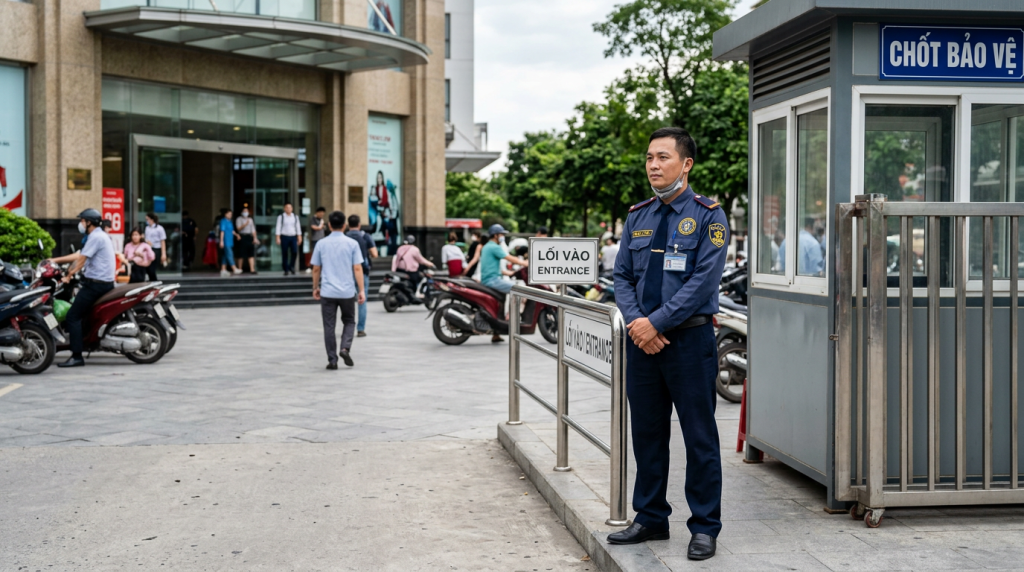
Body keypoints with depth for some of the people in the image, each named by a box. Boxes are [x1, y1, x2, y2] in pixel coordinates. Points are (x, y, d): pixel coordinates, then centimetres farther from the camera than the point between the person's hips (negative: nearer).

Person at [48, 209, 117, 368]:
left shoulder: (96, 237, -12)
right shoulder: (100, 236, 20)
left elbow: (81, 259, -16)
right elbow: (78, 255, 23)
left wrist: (68, 276, -9)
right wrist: (55, 260, 24)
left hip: (95, 283, -11)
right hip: (104, 282, 11)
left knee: (72, 317, -12)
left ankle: (77, 356, -16)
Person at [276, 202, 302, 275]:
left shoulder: (295, 216, 10)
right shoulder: (281, 217, 0)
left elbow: (298, 227, 13)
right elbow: (278, 228, -1)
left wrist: (299, 237, 8)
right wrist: (278, 238, -8)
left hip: (293, 237, 2)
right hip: (284, 237, -2)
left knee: (295, 252, -10)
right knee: (285, 254, 1)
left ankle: (291, 266, 11)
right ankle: (286, 270, 9)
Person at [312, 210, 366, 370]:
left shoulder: (321, 244, 2)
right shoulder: (352, 244, -3)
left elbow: (316, 269, 6)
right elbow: (357, 269, -7)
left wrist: (315, 288, 19)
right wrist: (361, 290, -3)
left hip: (327, 292, 1)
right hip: (347, 291, 0)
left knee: (329, 326, 6)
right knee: (349, 322, 17)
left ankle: (332, 360, 6)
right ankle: (345, 348, -4)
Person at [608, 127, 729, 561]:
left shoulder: (708, 216, -4)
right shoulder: (637, 217, 12)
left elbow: (704, 280, -13)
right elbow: (622, 276, 10)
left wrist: (656, 322, -16)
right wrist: (635, 321, -7)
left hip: (689, 339, -5)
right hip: (642, 341, 5)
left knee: (699, 436, 1)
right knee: (646, 433, 12)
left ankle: (704, 528, 12)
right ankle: (650, 520, 25)